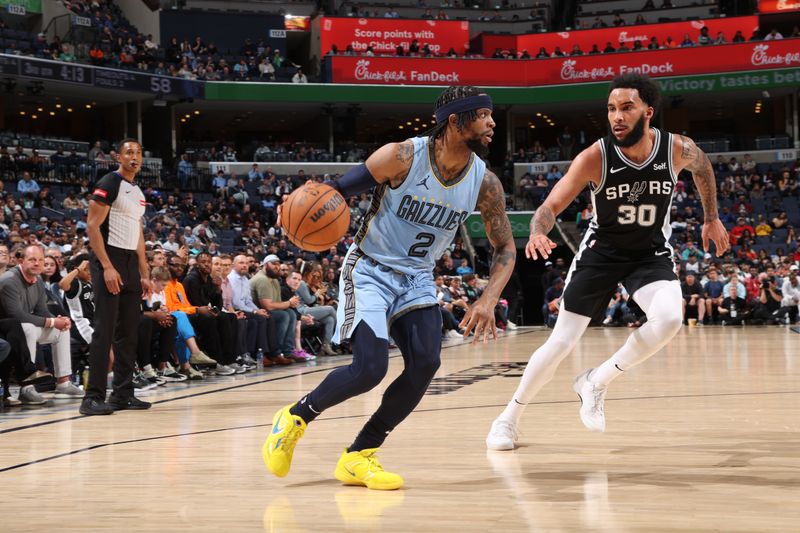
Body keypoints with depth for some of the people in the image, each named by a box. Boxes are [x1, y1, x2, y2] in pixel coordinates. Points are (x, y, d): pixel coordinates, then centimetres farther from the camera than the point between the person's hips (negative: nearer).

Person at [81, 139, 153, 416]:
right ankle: (93, 397, -9)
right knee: (105, 330, -11)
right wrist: (107, 267, -20)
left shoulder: (139, 192, 17)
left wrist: (144, 274, 16)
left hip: (131, 262, 9)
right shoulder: (109, 184, -8)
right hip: (109, 260, -9)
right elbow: (92, 226, -14)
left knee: (129, 331, 9)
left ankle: (123, 393, 14)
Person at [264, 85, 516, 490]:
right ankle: (295, 418, 8)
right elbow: (338, 192, -12)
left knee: (425, 363, -14)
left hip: (417, 279, 5)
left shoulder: (484, 183, -8)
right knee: (371, 367, -20)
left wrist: (488, 300, -15)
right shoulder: (402, 157, -21)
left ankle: (358, 457, 0)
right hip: (370, 271, -5)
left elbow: (505, 248, 2)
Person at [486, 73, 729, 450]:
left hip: (651, 252, 1)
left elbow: (703, 167, 7)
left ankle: (596, 383, -7)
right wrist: (538, 233, -48)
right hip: (601, 250, -1)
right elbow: (552, 205, -25)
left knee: (669, 318, -28)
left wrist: (712, 218, 13)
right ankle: (508, 419, 18)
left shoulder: (678, 149, -18)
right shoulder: (595, 157, -24)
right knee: (561, 342, -2)